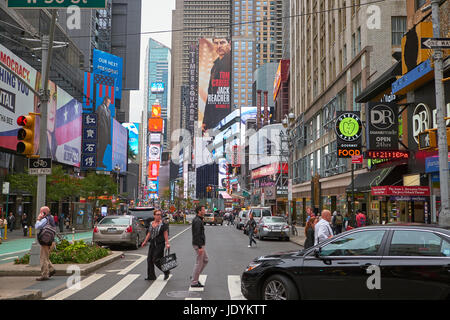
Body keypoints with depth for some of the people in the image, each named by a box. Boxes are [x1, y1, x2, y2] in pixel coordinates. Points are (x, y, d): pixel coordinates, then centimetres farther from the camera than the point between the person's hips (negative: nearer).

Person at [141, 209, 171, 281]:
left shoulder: (163, 224, -6)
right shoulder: (151, 223, 10)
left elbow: (165, 234, -8)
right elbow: (149, 234, 18)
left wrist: (167, 243, -14)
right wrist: (145, 241, 15)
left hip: (160, 244, -6)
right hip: (152, 244, 6)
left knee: (156, 259, -10)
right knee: (149, 259, 5)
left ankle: (166, 272, 10)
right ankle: (151, 276, 16)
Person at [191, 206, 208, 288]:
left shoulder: (199, 220, 14)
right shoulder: (197, 221, -19)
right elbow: (197, 235, -24)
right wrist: (200, 247, -25)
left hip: (201, 244, 10)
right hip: (198, 244, -10)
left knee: (205, 260, 16)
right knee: (199, 263, -3)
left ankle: (194, 276, 21)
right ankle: (194, 282, 4)